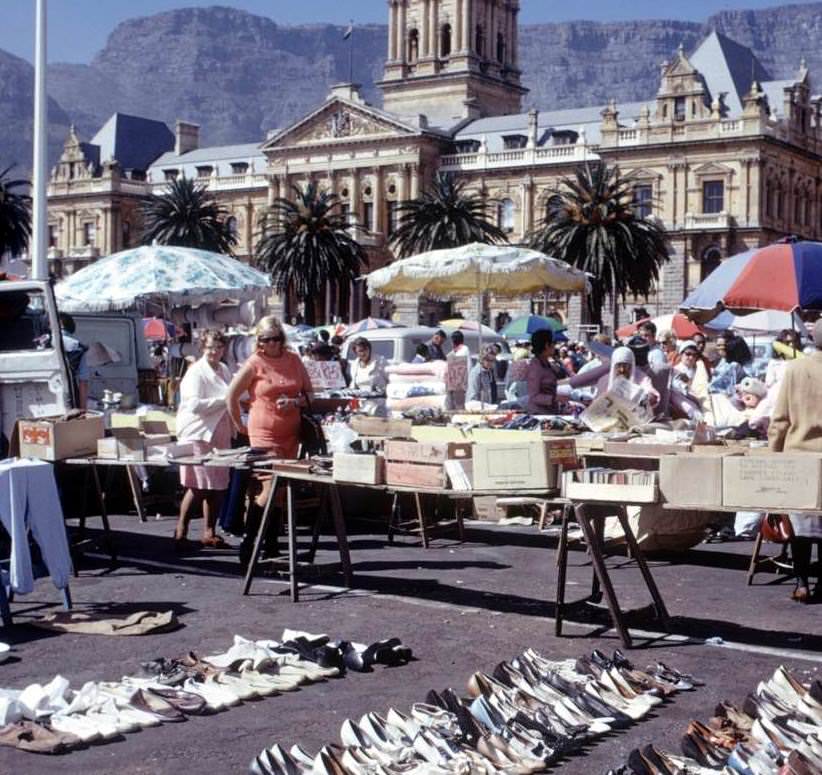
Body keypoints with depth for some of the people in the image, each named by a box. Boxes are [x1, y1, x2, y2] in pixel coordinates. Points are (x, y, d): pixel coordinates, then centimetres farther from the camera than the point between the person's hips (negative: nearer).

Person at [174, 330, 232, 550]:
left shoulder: (224, 370, 15)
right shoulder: (196, 372, -9)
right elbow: (195, 404, -20)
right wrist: (224, 401, -19)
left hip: (220, 434, 8)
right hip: (198, 434, -8)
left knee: (218, 486, 8)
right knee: (198, 486, -6)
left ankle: (209, 532, 18)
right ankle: (181, 531, 4)